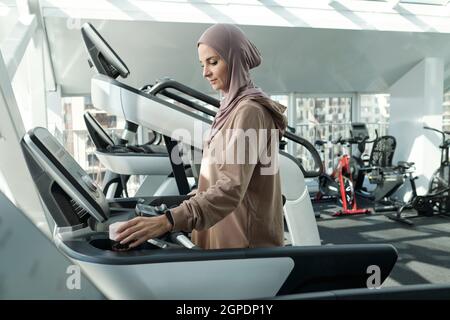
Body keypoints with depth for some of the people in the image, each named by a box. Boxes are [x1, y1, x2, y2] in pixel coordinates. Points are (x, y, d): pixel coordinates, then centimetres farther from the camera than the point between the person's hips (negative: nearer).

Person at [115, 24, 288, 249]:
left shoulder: (249, 111, -19)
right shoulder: (232, 107, 10)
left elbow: (232, 188, -30)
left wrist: (168, 221, -40)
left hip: (243, 241, -8)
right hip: (224, 235, 9)